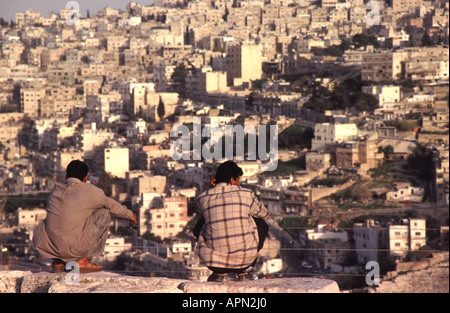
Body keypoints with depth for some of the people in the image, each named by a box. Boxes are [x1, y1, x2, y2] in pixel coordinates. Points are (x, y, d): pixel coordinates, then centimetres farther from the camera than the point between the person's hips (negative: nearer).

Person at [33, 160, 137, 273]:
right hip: (75, 247, -5)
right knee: (104, 213, 14)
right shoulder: (89, 191, 0)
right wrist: (130, 214, 40)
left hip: (50, 246, 5)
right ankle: (82, 261, 10)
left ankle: (57, 262, 17)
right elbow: (111, 205, 19)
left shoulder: (55, 192, 17)